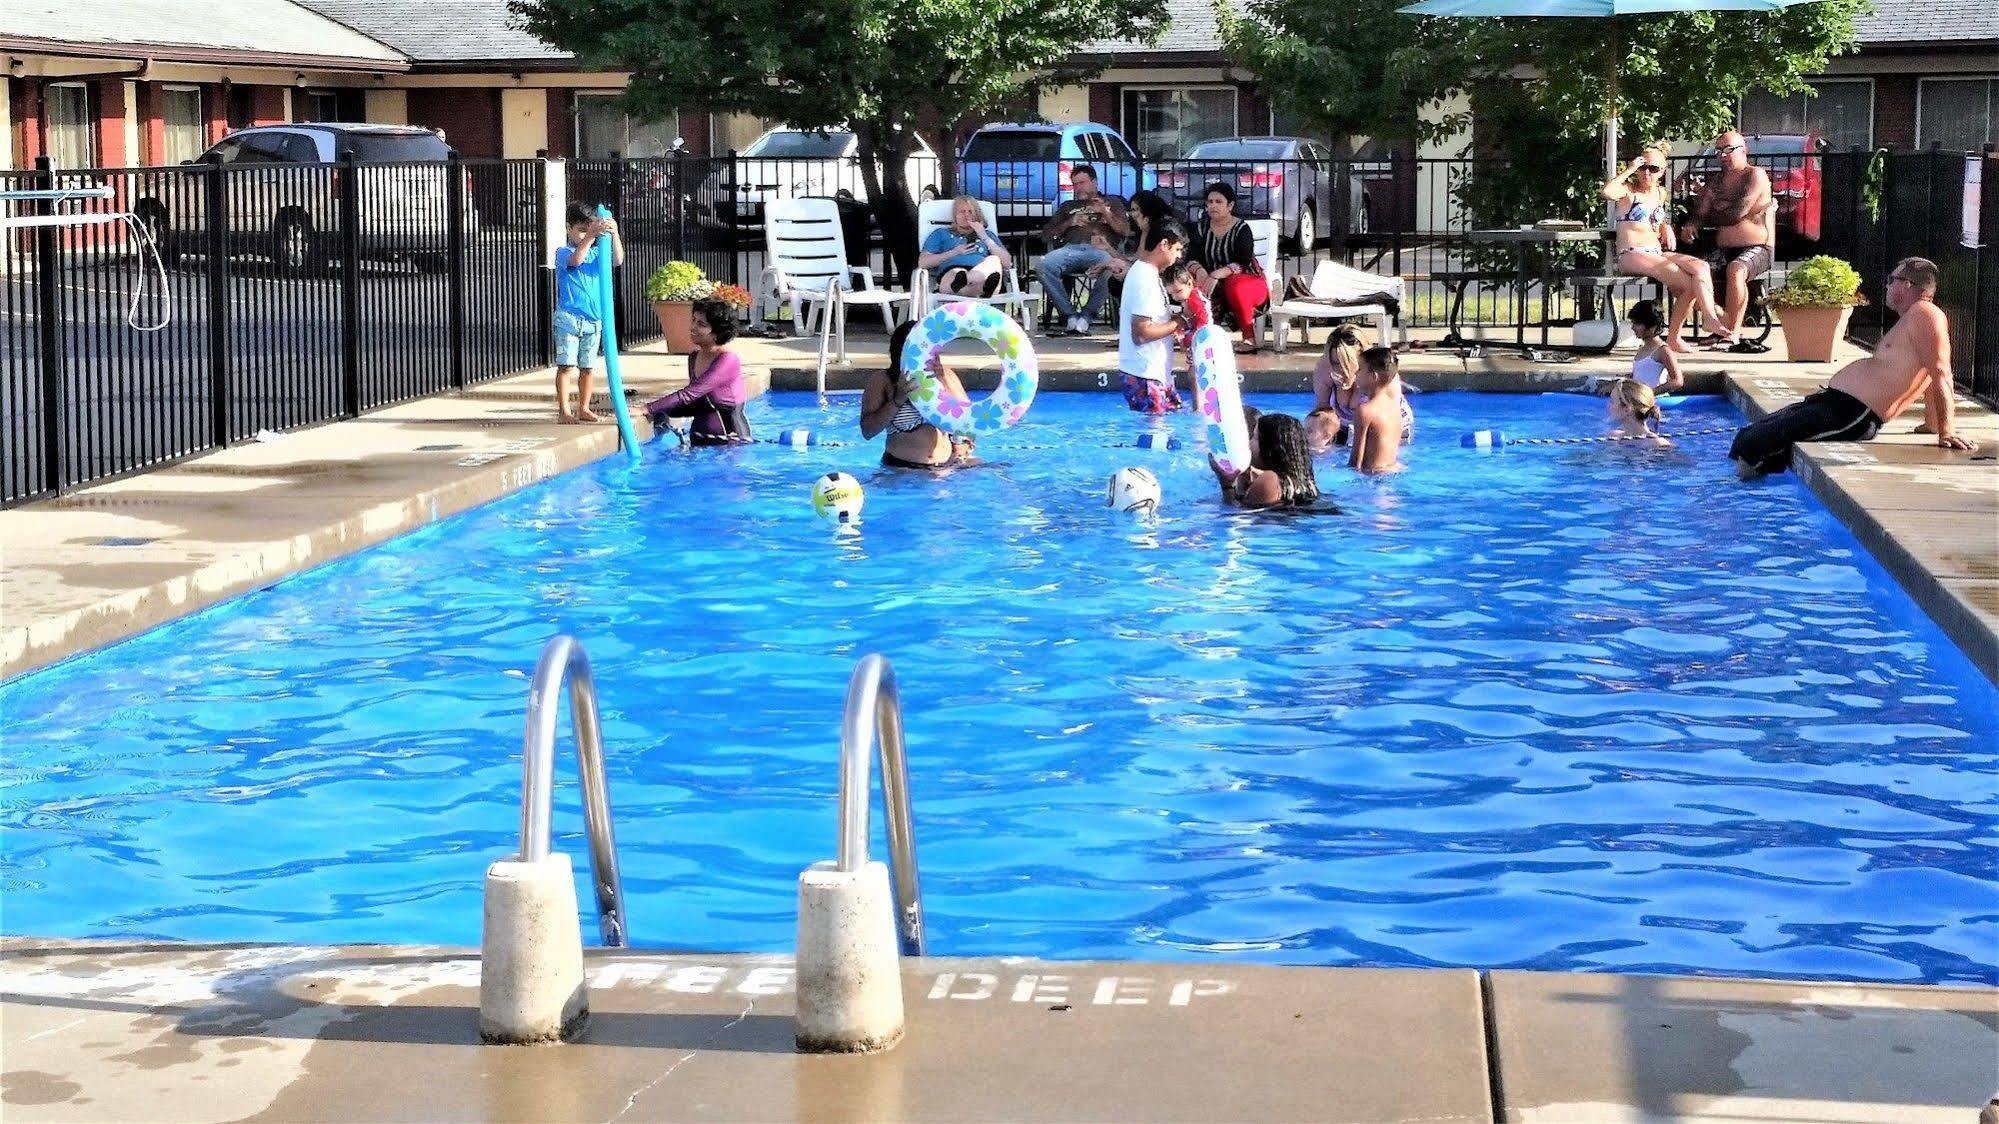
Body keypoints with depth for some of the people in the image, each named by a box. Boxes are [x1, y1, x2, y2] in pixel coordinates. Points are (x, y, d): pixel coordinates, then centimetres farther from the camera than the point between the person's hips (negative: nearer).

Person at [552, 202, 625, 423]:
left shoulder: (596, 253, 10)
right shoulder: (563, 252, -3)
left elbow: (618, 260, -6)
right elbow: (576, 260, -25)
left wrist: (614, 235, -21)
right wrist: (591, 235, -35)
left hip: (594, 319, 5)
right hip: (569, 317, -5)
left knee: (588, 367, 10)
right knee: (567, 365, -5)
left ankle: (584, 408, 20)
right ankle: (563, 410, -2)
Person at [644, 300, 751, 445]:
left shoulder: (728, 361, -16)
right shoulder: (694, 358, 9)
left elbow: (688, 395, -21)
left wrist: (648, 409, -20)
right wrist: (660, 410, 3)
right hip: (699, 441, 8)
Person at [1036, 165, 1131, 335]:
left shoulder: (1112, 203, 29)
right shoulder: (1068, 207, 34)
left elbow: (1125, 230, 13)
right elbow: (1046, 236, 25)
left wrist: (1106, 213, 0)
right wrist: (1069, 223, 10)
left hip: (1099, 249, -2)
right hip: (1071, 248, 2)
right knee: (1043, 265, -32)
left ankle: (1087, 315, -26)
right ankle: (1069, 315, -25)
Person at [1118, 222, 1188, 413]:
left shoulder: (1142, 269, 12)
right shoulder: (1146, 280, -20)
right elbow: (1141, 333, -24)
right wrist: (1176, 324, -13)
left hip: (1156, 370, 10)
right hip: (1144, 374, -10)